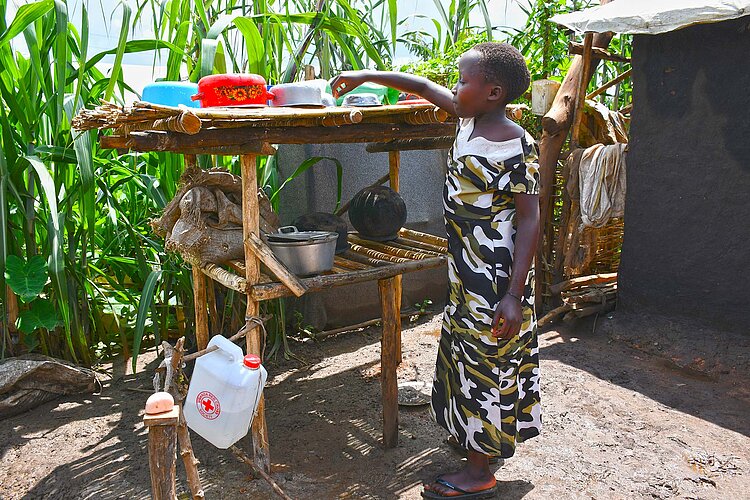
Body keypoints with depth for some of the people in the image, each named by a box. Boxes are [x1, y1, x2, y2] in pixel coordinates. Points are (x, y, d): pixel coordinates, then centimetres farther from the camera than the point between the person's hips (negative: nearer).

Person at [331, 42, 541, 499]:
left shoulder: (516, 147, -20)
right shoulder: (468, 118, 3)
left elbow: (530, 220, -21)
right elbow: (424, 86, 16)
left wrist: (514, 295, -24)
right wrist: (364, 76, 17)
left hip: (497, 276, -9)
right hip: (468, 272, 9)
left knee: (485, 363, 1)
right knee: (468, 355, 20)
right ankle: (480, 437, 40)